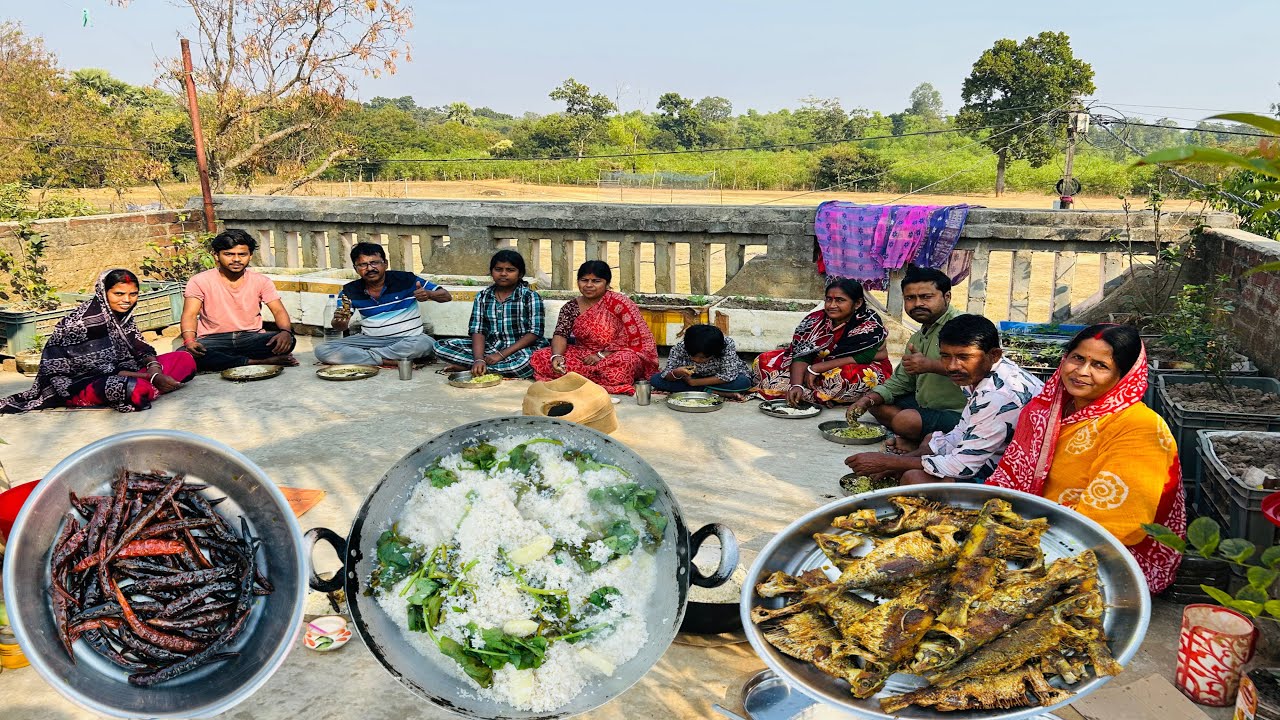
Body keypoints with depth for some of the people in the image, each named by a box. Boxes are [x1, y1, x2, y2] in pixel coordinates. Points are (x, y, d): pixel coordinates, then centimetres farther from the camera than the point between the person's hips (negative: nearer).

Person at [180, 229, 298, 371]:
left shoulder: (261, 281, 6)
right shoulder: (200, 281, 1)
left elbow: (279, 311, -2)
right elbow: (190, 314, -8)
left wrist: (285, 331, -26)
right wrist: (189, 341, -30)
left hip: (252, 338, 0)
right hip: (213, 340, 0)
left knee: (288, 341, -28)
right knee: (185, 353, -35)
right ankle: (258, 362, -29)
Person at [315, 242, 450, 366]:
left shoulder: (405, 280, -7)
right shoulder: (350, 291, 2)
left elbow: (447, 296, -5)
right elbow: (342, 326, 2)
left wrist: (428, 294, -28)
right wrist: (339, 321, -23)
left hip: (406, 340, -2)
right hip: (369, 339, 3)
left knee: (425, 343, -37)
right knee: (321, 350, -17)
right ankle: (387, 361, -22)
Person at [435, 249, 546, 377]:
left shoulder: (530, 297, -6)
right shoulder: (482, 296, 5)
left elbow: (534, 333, -11)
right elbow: (477, 330, -2)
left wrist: (502, 355, -18)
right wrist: (478, 359, -22)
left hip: (522, 349, -3)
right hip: (490, 347, 3)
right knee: (441, 346, -9)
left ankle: (466, 366, -21)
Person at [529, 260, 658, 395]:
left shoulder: (619, 302, -10)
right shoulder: (571, 307, 4)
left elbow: (637, 338, -13)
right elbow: (560, 335, -3)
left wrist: (602, 355, -18)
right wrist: (557, 356, -26)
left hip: (615, 355, -5)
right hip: (583, 355, 5)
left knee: (623, 364, -41)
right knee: (539, 358, -15)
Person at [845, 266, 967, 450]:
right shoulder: (918, 337, 18)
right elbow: (900, 382, 22)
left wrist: (930, 365, -39)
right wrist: (867, 399, 5)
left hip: (957, 413, -11)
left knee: (906, 420, -32)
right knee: (876, 404, 11)